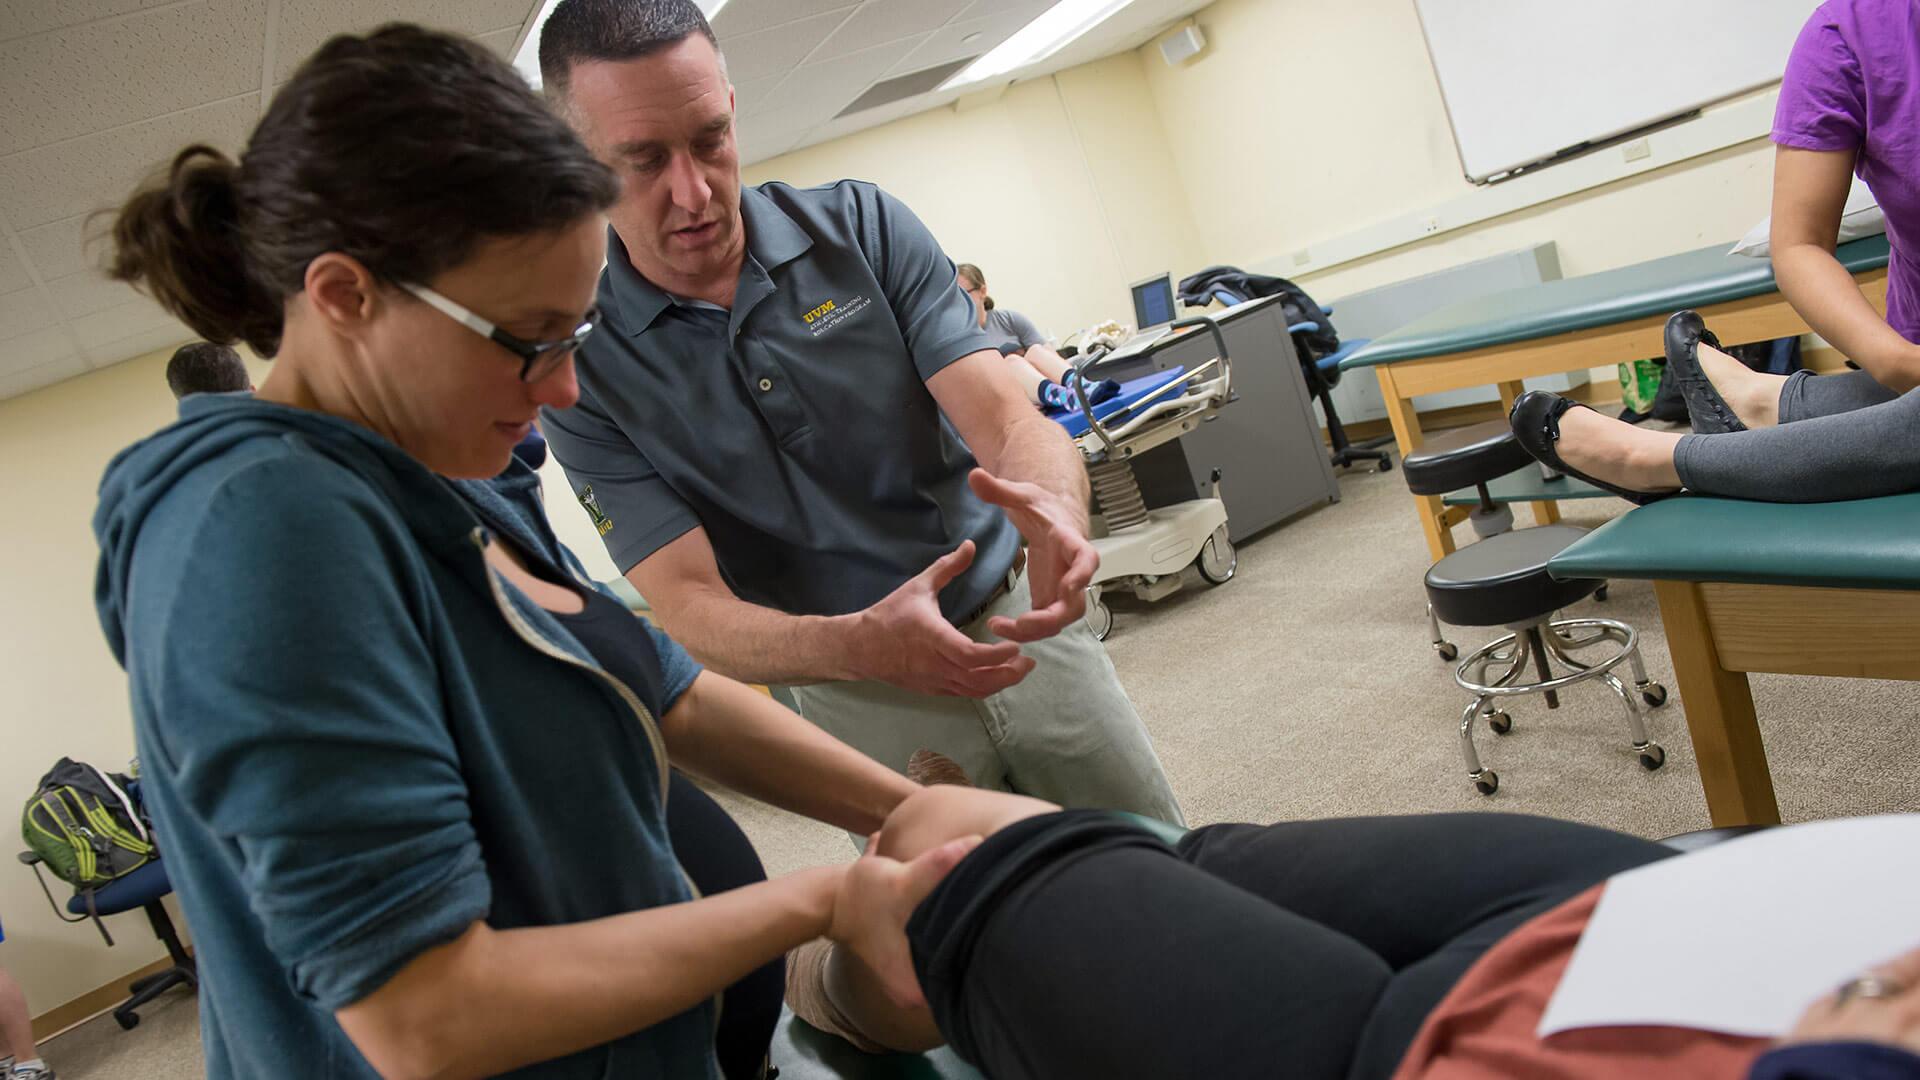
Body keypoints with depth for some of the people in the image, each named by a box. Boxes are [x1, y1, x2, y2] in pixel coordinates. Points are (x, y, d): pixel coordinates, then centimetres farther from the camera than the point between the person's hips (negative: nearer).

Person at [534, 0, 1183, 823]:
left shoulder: (861, 225, -7)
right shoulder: (582, 364, -11)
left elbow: (1003, 415, -15)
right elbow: (685, 604, -17)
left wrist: (1054, 503, -40)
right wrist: (859, 646, -38)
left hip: (1018, 625, 2)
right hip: (869, 707, -1)